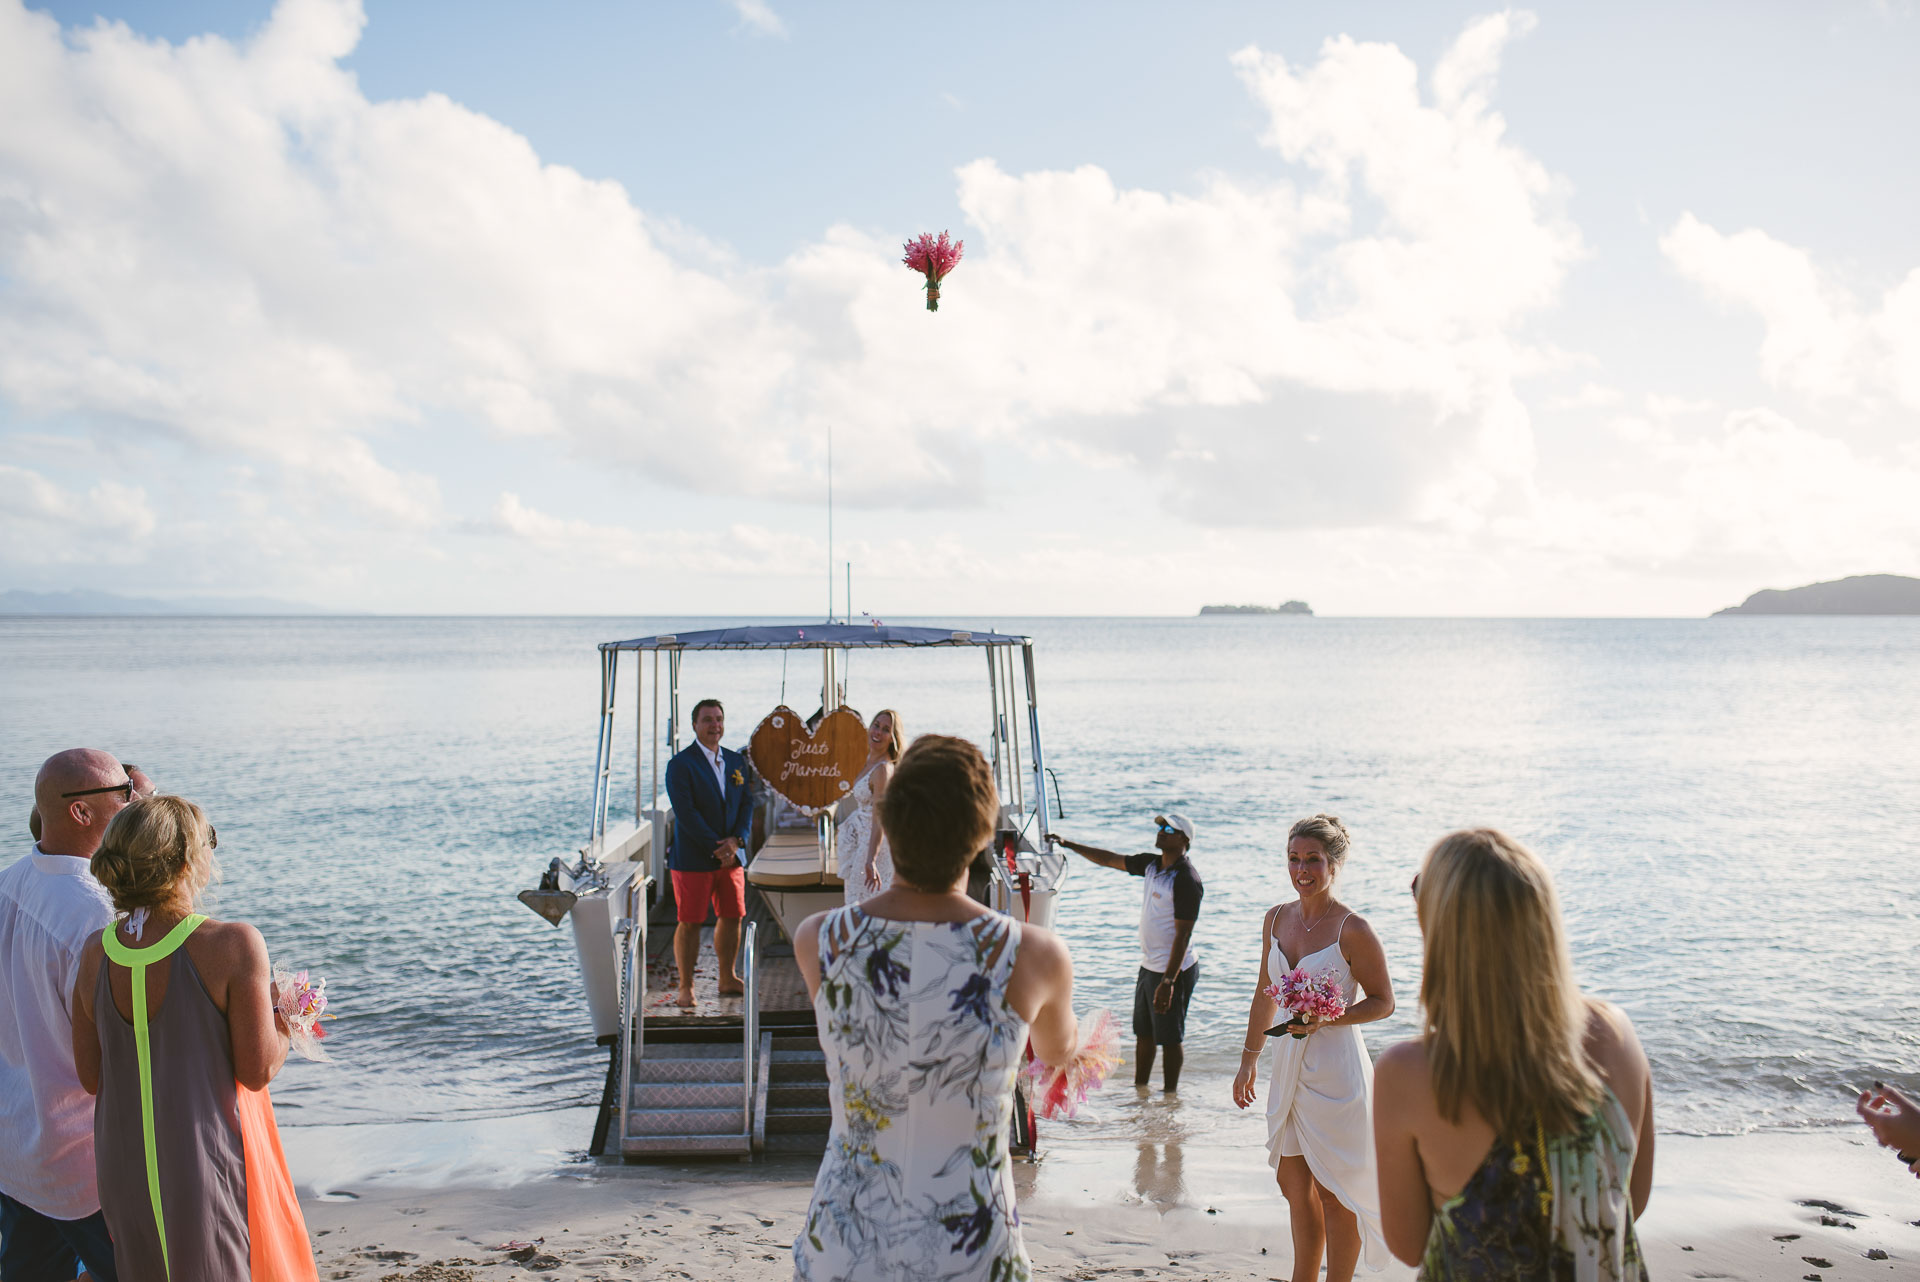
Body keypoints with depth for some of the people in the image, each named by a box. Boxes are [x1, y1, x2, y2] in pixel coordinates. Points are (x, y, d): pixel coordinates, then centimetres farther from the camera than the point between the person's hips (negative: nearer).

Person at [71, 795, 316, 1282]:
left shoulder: (95, 953, -3)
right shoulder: (233, 944, -19)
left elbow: (91, 1076, 4)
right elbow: (258, 1070, -15)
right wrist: (288, 1017, 3)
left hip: (123, 1169, 5)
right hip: (210, 1169, -5)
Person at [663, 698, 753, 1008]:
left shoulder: (736, 761, 11)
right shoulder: (680, 764, -8)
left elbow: (747, 804, 10)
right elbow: (686, 812, -14)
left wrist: (736, 840, -7)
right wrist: (716, 847, -16)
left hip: (731, 856, 6)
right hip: (693, 857, -6)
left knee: (732, 917, 9)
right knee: (690, 922, -1)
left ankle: (728, 979, 23)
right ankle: (686, 987, 8)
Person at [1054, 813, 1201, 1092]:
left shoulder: (1186, 879, -21)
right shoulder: (1151, 864, 5)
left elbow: (1183, 935, -22)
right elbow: (1109, 859, 18)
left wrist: (1168, 981, -25)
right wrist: (1068, 844, 17)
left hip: (1173, 970, -9)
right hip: (1149, 965, 9)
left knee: (1170, 1037, 3)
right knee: (1144, 1033, 18)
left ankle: (1171, 1095, 16)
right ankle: (1140, 1088, 31)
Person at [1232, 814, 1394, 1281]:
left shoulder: (1352, 930, -14)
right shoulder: (1276, 919, 4)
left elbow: (1383, 1003, -7)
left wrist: (1327, 1019, -22)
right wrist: (1248, 1061, 16)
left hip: (1336, 1070, -6)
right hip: (1289, 1066, 6)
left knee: (1334, 1190, 4)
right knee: (1293, 1182, 16)